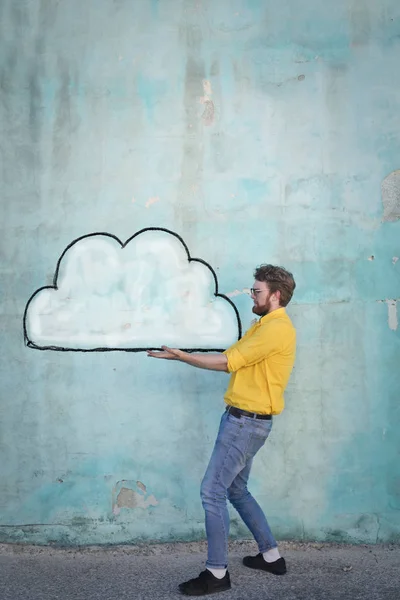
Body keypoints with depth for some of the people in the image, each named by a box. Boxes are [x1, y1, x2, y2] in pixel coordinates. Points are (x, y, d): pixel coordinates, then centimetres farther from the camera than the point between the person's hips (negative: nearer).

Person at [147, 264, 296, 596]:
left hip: (247, 422, -11)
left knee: (212, 492, -6)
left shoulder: (277, 328, -16)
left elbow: (228, 361, -18)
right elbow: (236, 359, 12)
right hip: (244, 419, 11)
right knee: (237, 490, 19)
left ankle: (217, 573, 6)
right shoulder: (267, 325, 18)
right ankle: (272, 555, 31)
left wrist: (182, 356, -13)